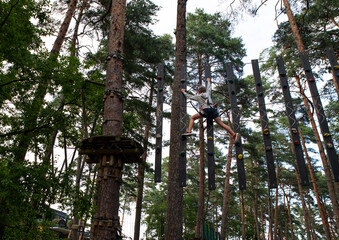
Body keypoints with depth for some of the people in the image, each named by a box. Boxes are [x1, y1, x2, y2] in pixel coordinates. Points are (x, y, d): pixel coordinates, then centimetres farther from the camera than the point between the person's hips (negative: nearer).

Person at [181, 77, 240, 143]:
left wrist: (184, 92, 48)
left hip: (205, 110, -4)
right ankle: (234, 134, -6)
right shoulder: (207, 93, 25)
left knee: (192, 118, 10)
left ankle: (189, 131, -7)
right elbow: (209, 88, 45)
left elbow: (189, 96, 30)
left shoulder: (198, 96, 18)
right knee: (221, 124, 3)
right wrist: (208, 81, 63)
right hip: (213, 110, 4)